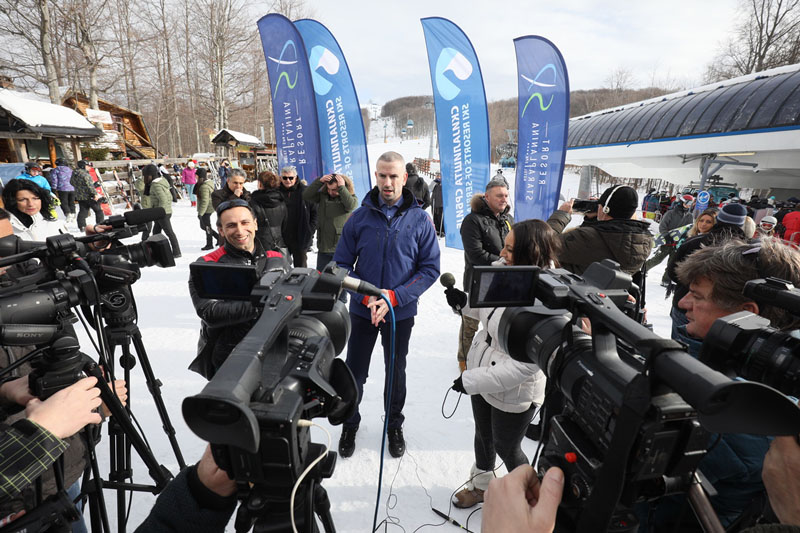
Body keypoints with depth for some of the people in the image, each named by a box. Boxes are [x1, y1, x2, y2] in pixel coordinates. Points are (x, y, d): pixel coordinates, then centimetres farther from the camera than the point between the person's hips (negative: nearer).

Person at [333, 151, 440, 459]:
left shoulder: (419, 220, -7)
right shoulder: (360, 217, -5)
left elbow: (430, 268, -7)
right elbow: (342, 263, -3)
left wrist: (394, 297, -18)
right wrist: (366, 296, -18)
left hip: (401, 312, 0)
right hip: (362, 311, 1)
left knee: (396, 372, 17)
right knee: (354, 372, 12)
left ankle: (394, 425, 42)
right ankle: (350, 424, 39)